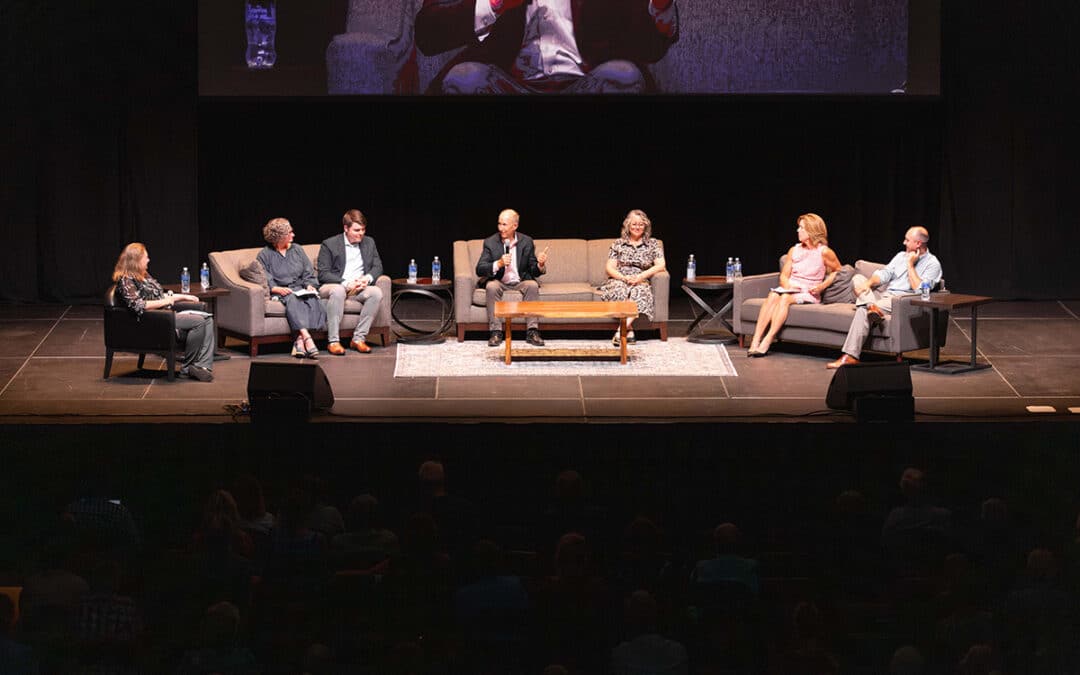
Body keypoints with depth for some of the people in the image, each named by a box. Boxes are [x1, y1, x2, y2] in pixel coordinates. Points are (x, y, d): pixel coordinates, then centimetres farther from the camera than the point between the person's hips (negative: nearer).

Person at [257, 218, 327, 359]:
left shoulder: (297, 250, 20)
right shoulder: (264, 255, 8)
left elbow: (309, 274, 17)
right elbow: (264, 281, -2)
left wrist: (309, 285, -4)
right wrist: (277, 289, -19)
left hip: (301, 290, 3)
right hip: (279, 293, -3)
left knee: (312, 300, -32)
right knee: (293, 300, -37)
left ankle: (300, 340, -43)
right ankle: (307, 339, -52)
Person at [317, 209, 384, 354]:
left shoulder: (369, 243, 15)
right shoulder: (329, 244, -1)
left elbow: (377, 266, 12)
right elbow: (323, 274, -7)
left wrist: (368, 278, -11)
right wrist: (345, 284, -20)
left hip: (359, 288, 4)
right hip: (332, 286, -4)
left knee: (376, 292, -27)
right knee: (338, 291, -40)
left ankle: (359, 338, -24)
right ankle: (334, 341, -37)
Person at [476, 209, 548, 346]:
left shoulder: (526, 242, 0)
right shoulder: (490, 242, -4)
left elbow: (534, 271, 2)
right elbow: (479, 270, -11)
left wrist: (540, 265, -23)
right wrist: (499, 264, -28)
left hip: (520, 282, 1)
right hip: (499, 282, -1)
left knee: (532, 285, -29)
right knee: (491, 286, -32)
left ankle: (532, 331, -28)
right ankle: (496, 332, -29)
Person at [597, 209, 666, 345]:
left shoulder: (653, 244, 14)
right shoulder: (618, 243, 16)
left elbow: (660, 266, 1)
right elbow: (609, 268, 8)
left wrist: (641, 276, -14)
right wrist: (624, 278, -12)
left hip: (641, 282, -1)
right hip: (619, 280, 1)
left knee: (639, 292, -38)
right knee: (619, 290, -37)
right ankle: (629, 332, -42)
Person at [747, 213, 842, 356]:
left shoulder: (824, 252, 0)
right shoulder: (794, 250, 15)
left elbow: (838, 271, 8)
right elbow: (784, 276, 15)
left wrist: (821, 287, -5)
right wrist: (787, 285, -9)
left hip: (809, 294, -4)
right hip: (790, 289, 4)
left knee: (785, 298, -35)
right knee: (773, 295, -31)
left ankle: (767, 342, -44)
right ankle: (756, 341, -41)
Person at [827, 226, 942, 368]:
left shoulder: (932, 264, -1)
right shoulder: (901, 256, 22)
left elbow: (919, 290, -14)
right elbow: (884, 273, 10)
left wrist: (910, 265, -9)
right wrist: (869, 283, -10)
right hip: (883, 294, 7)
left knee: (863, 310, -30)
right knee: (857, 278, -14)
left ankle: (850, 356, -37)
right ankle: (872, 306, -39)